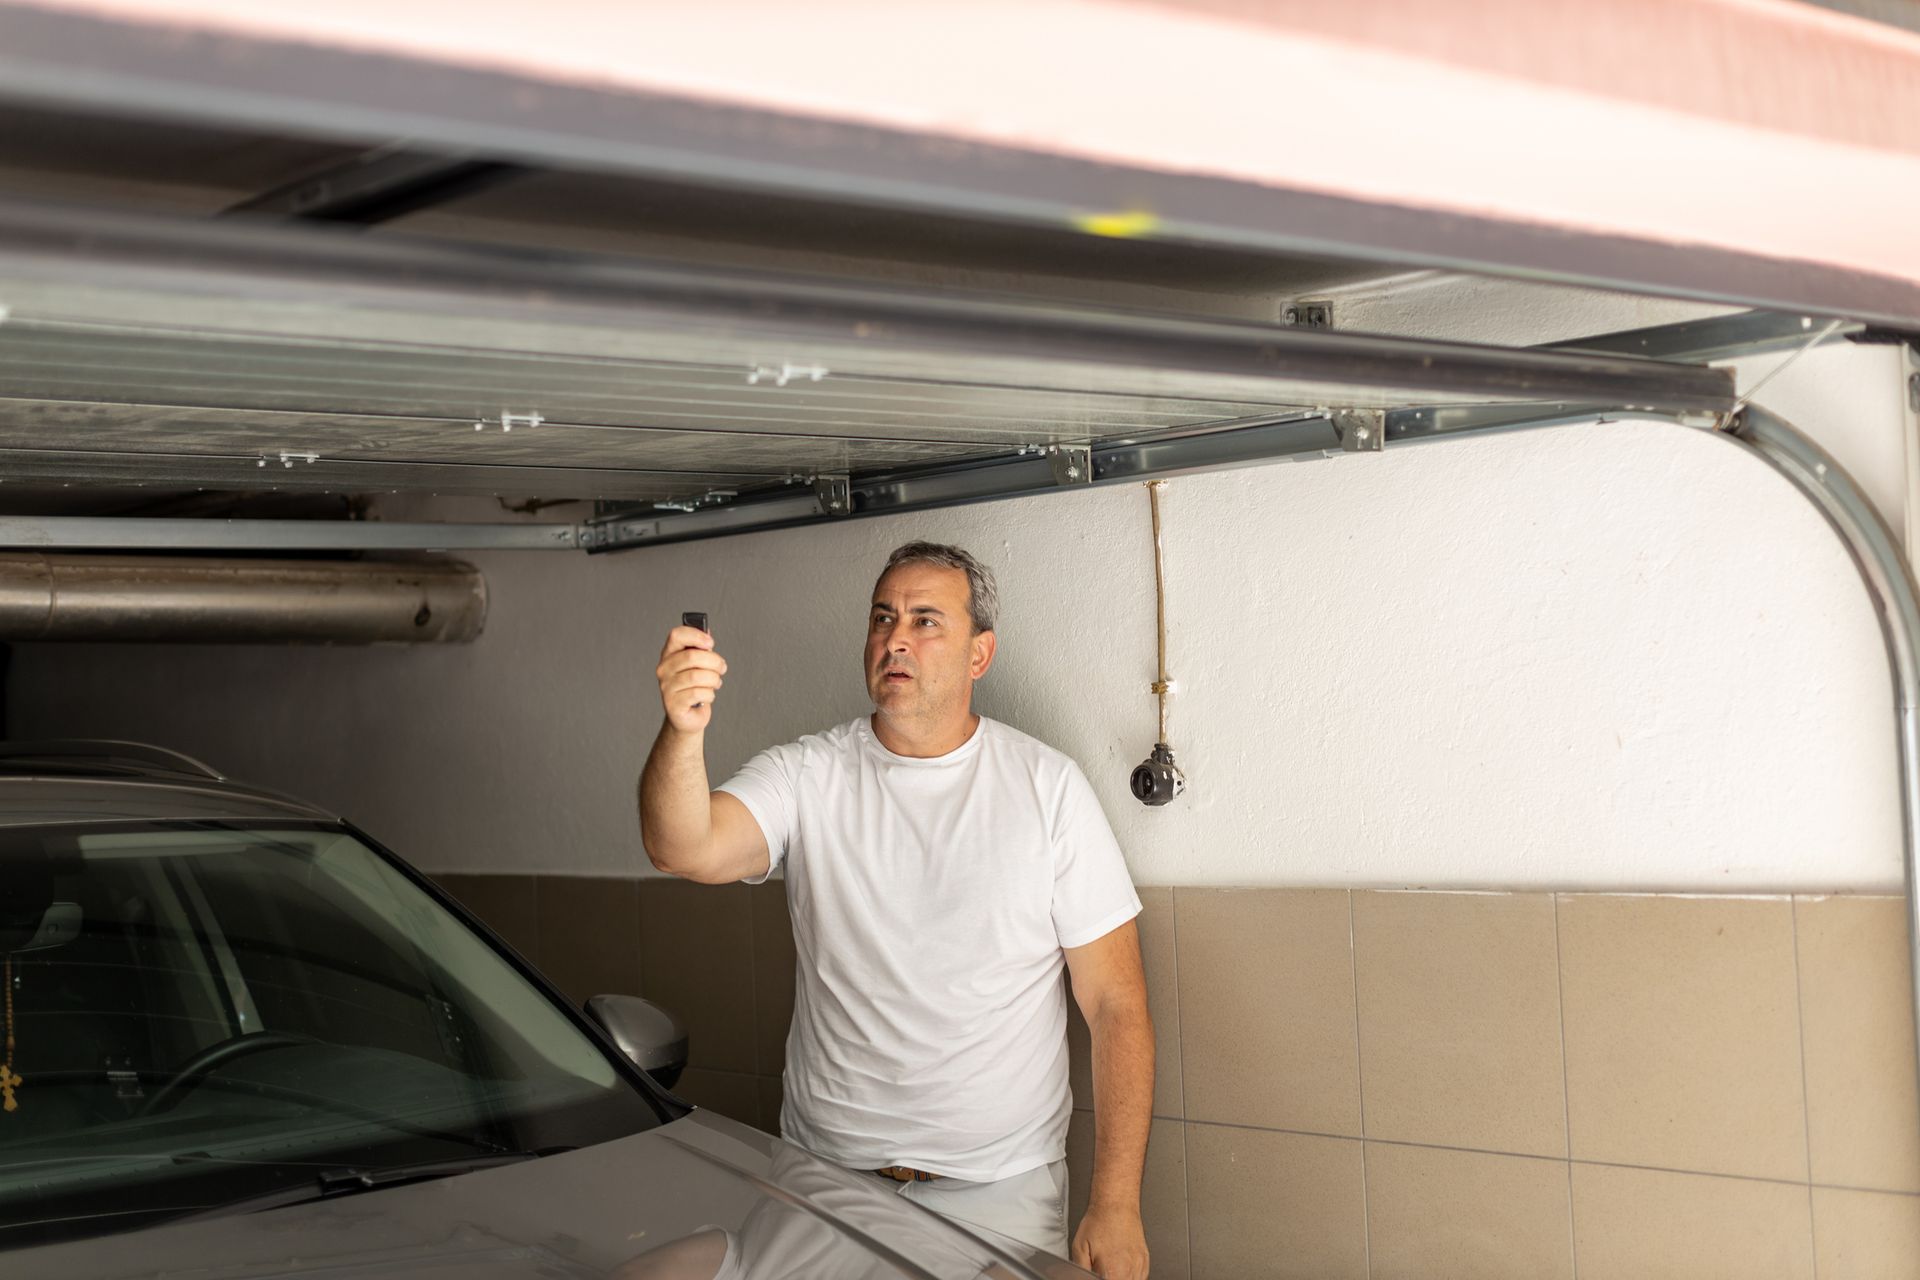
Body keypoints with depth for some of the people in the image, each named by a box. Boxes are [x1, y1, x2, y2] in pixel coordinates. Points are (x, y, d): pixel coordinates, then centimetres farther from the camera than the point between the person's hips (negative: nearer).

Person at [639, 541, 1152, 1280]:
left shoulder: (1047, 786, -3)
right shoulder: (808, 776, -1)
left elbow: (1116, 1005, -5)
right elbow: (685, 851, -20)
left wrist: (1115, 1206, -12)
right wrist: (683, 733, -41)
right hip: (823, 1172, 1)